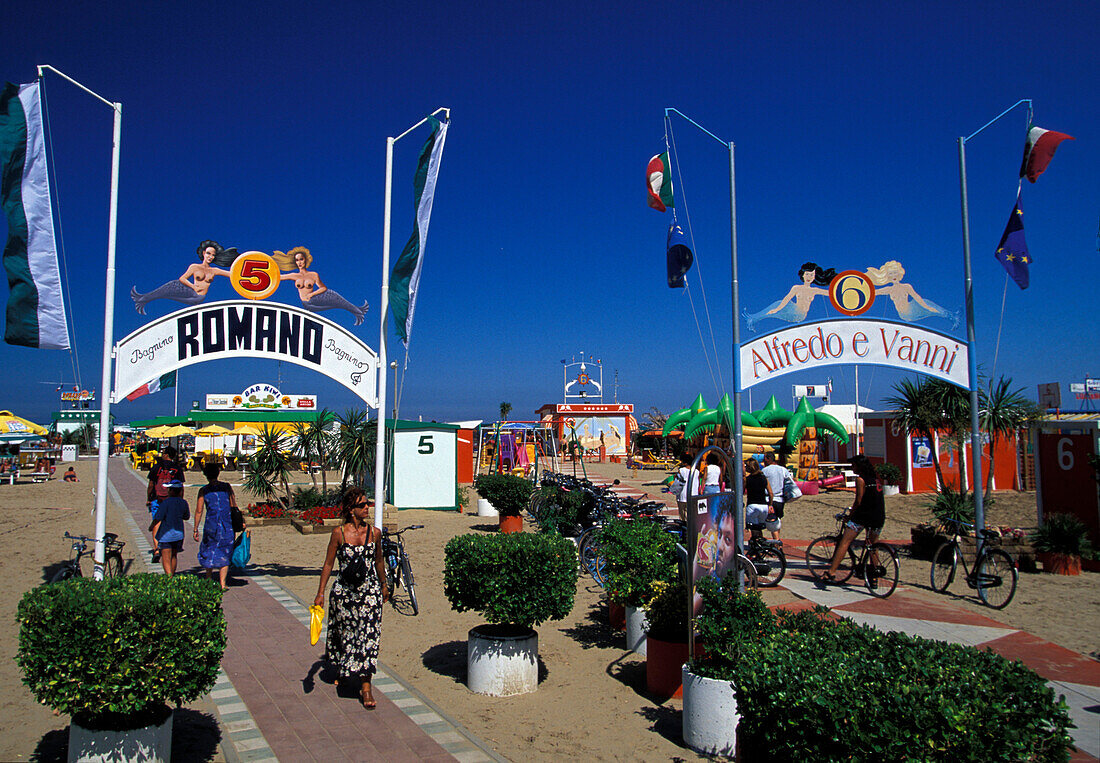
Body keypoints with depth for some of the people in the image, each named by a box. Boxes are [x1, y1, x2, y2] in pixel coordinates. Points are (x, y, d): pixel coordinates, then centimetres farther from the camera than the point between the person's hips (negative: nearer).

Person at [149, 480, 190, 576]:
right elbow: (186, 517, 15)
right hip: (179, 534, 5)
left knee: (166, 557, -3)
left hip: (166, 534, -5)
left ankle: (169, 576, -14)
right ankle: (172, 575, 26)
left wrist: (151, 527, 5)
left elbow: (158, 518, -12)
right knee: (174, 556, 18)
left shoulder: (166, 502, -14)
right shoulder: (183, 503, 1)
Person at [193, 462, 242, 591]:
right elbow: (234, 507, 1)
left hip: (211, 525, 0)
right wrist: (241, 522, 8)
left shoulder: (203, 490, -2)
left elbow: (199, 511, -3)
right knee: (224, 554, 7)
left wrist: (196, 529, 3)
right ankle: (222, 583, 1)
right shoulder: (226, 487, 2)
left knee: (208, 551, 21)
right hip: (227, 525, 1)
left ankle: (209, 578, 29)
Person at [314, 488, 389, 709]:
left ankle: (365, 686, 3)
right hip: (344, 591, 0)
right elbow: (328, 564, -1)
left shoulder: (375, 533, -1)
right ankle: (342, 672, 42)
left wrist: (384, 585, 23)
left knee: (368, 637, -4)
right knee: (344, 635, 15)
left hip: (370, 591, 1)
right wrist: (320, 593, -2)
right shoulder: (339, 533, -7)